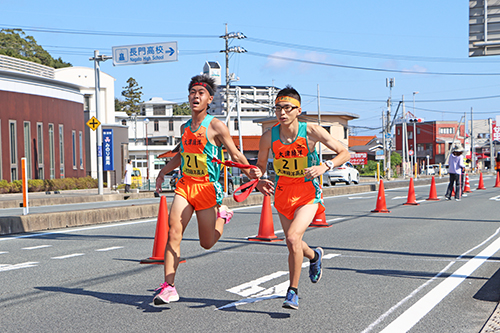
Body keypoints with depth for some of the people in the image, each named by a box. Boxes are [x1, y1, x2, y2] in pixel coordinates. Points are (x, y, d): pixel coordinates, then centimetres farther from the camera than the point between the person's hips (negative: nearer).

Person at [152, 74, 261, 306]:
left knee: (207, 243, 5)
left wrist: (251, 173, -18)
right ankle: (169, 287, -8)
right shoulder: (185, 127, 12)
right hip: (184, 185, 5)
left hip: (207, 188, -4)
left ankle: (222, 215, 35)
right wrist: (163, 172, 27)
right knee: (173, 233, -12)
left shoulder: (216, 126, -6)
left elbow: (235, 154, -4)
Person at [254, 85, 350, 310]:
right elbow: (260, 165, 8)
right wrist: (259, 182, -14)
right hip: (283, 193, 4)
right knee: (293, 244, 15)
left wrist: (325, 166, -25)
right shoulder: (269, 137, -9)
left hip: (308, 193, -4)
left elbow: (344, 153, -8)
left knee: (293, 237, -24)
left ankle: (293, 291, -7)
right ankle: (314, 256, 53)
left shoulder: (311, 131, -16)